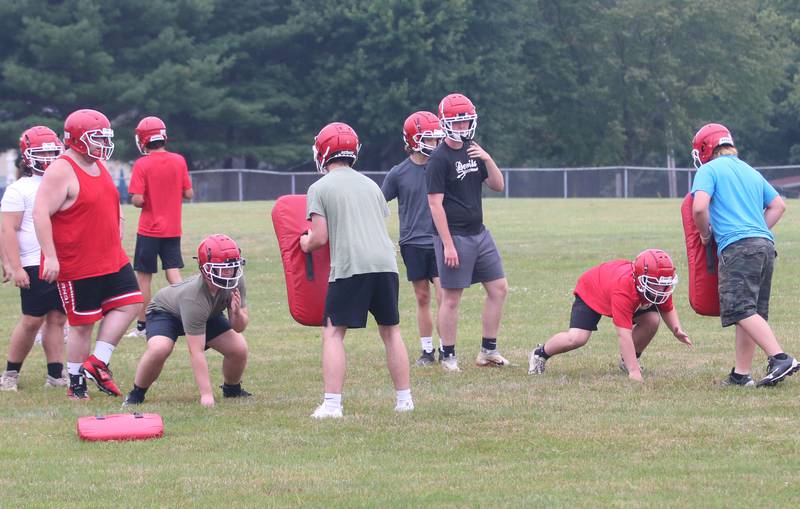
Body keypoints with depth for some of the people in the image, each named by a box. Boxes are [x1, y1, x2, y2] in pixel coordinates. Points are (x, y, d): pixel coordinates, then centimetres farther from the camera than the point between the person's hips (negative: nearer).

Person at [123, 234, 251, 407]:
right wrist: (206, 395, -45)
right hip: (166, 310, -6)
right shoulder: (194, 298, -44)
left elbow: (239, 327, -17)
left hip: (209, 315, 6)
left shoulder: (236, 281, -27)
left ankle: (232, 390, 18)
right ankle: (137, 394, -11)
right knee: (159, 349, -36)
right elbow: (197, 352, -43)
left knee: (239, 349, -13)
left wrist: (237, 313, -42)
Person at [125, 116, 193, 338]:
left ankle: (142, 326, 12)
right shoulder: (179, 161, -2)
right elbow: (188, 194, 2)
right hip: (173, 228, 4)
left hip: (149, 230, -4)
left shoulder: (142, 165, -14)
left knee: (143, 277, 6)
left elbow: (137, 200, -18)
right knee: (173, 273, 7)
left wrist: (136, 200, 3)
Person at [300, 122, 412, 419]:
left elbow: (320, 238, -1)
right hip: (385, 262, 5)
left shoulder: (320, 188, 4)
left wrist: (306, 243, 21)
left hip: (349, 266, -5)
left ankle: (332, 404, -9)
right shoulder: (371, 185, 21)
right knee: (390, 331, 15)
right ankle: (404, 399, 17)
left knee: (333, 333, 0)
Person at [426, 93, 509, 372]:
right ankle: (448, 357, 6)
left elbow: (498, 185, 12)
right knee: (451, 298, -2)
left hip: (479, 233, 8)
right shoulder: (439, 159, -12)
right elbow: (435, 204, -15)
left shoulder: (472, 151, 11)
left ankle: (488, 350, 17)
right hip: (454, 236, -8)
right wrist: (448, 245, -19)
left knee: (499, 289, 8)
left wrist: (487, 159, -6)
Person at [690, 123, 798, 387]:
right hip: (766, 243, 8)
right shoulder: (750, 172, 24)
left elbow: (699, 207, -12)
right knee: (753, 311, 9)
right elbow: (778, 205, 27)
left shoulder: (709, 170, 2)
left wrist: (705, 234, 5)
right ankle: (741, 374, 7)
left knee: (741, 310, -13)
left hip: (738, 246, -8)